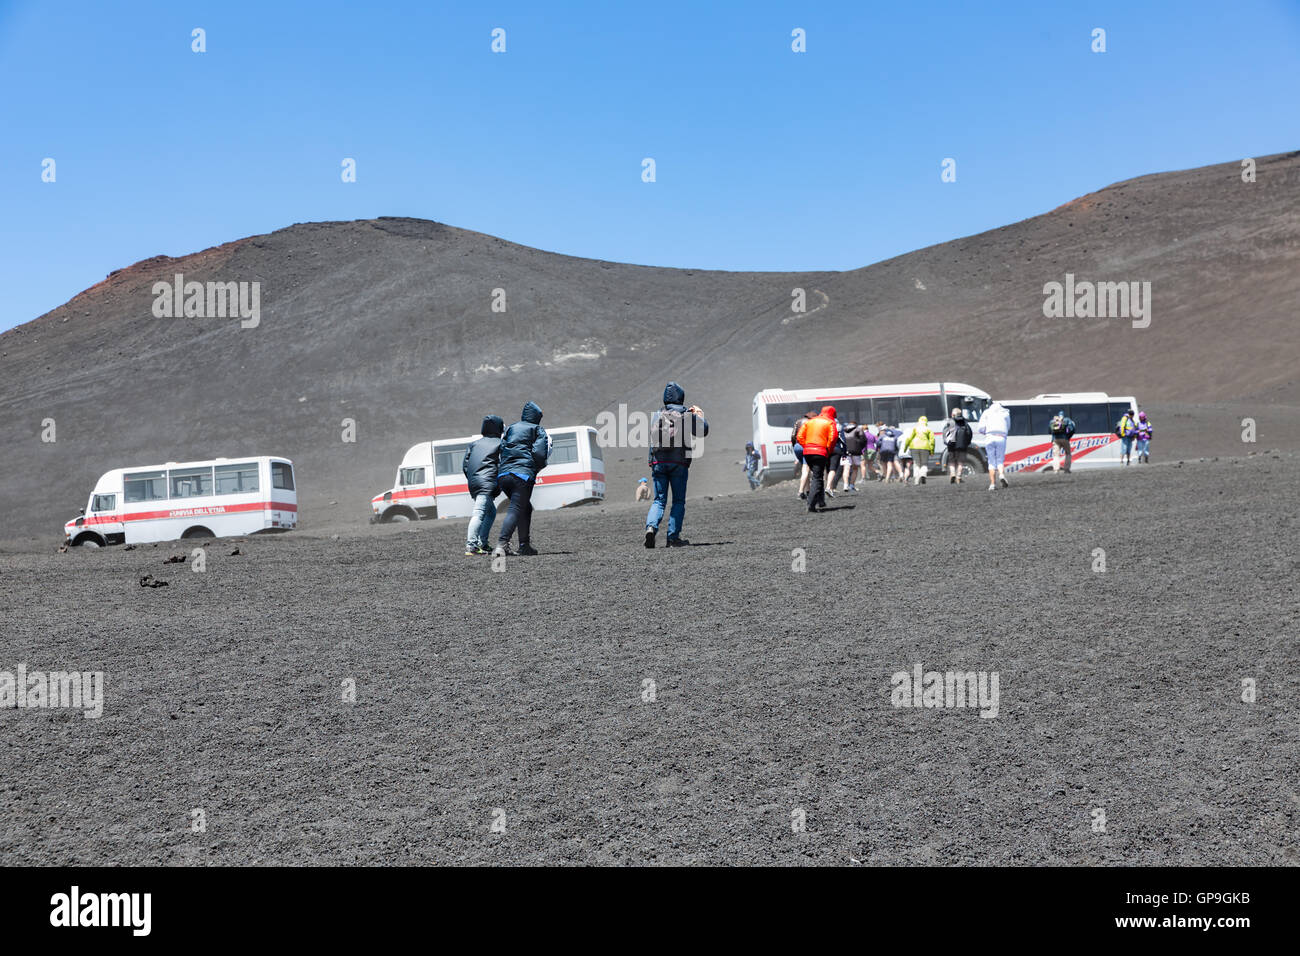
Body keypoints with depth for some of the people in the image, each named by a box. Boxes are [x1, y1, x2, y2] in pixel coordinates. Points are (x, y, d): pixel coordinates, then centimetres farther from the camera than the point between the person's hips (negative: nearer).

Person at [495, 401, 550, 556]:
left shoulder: (510, 429, 23)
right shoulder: (539, 431, 8)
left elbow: (501, 451, 16)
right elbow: (540, 455, -4)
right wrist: (538, 467, 14)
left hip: (503, 474, 6)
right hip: (523, 473, -6)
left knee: (525, 508, 20)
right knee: (516, 510, -10)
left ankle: (525, 545, 18)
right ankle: (502, 544, -26)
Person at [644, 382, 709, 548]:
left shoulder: (656, 416, 12)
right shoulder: (687, 414, 1)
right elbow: (703, 431, 7)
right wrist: (699, 414, 25)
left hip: (658, 462, 3)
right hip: (679, 462, -3)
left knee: (659, 500, 7)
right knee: (678, 501, 6)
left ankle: (651, 527, -18)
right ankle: (673, 537, 1)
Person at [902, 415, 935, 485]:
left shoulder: (914, 428, 7)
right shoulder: (928, 429, 8)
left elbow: (909, 437, -3)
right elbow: (932, 439, 0)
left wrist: (905, 446, 3)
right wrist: (932, 450, 5)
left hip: (915, 447, 0)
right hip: (925, 447, 0)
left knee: (916, 464, 9)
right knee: (924, 464, 7)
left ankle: (917, 480, 1)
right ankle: (923, 474, -22)